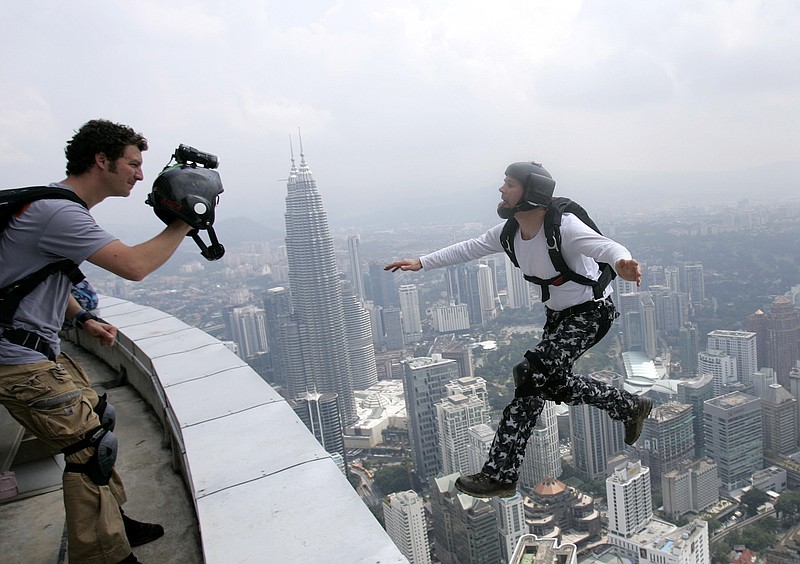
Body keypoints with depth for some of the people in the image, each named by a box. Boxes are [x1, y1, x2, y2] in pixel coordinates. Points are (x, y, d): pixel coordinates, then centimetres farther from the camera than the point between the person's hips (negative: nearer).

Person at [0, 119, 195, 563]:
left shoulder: (61, 206, 12)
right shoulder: (59, 213, -23)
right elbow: (134, 266, -30)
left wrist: (82, 318, 8)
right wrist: (185, 222, -17)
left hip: (41, 348, 10)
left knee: (92, 424, 16)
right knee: (91, 444, -6)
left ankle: (111, 522, 31)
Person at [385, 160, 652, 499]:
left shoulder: (563, 226, -30)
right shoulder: (510, 232, -7)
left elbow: (604, 245, -47)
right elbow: (469, 248, 5)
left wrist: (621, 261, -71)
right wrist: (422, 262, 3)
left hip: (591, 312, -8)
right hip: (557, 313, 9)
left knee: (533, 375, -21)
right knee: (552, 381, 15)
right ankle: (631, 407, 37)